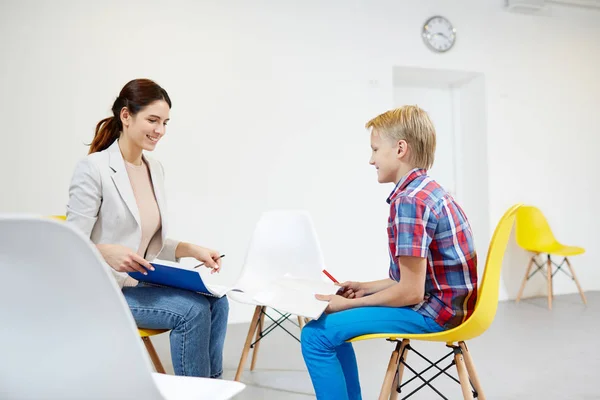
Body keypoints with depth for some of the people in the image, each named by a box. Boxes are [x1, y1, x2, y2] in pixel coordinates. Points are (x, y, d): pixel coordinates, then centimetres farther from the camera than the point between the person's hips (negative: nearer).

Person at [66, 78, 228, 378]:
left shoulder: (155, 169, 7)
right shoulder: (93, 167, -14)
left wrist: (193, 250, -4)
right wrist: (108, 252, -35)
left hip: (143, 282, 7)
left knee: (216, 302, -14)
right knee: (193, 310, -23)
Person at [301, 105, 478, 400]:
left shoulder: (408, 200, -22)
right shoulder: (427, 191, 11)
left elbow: (410, 292, -22)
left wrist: (348, 304, -11)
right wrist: (366, 287, 12)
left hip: (434, 311, -10)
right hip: (443, 302, 10)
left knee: (316, 334, -14)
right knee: (331, 322, 19)